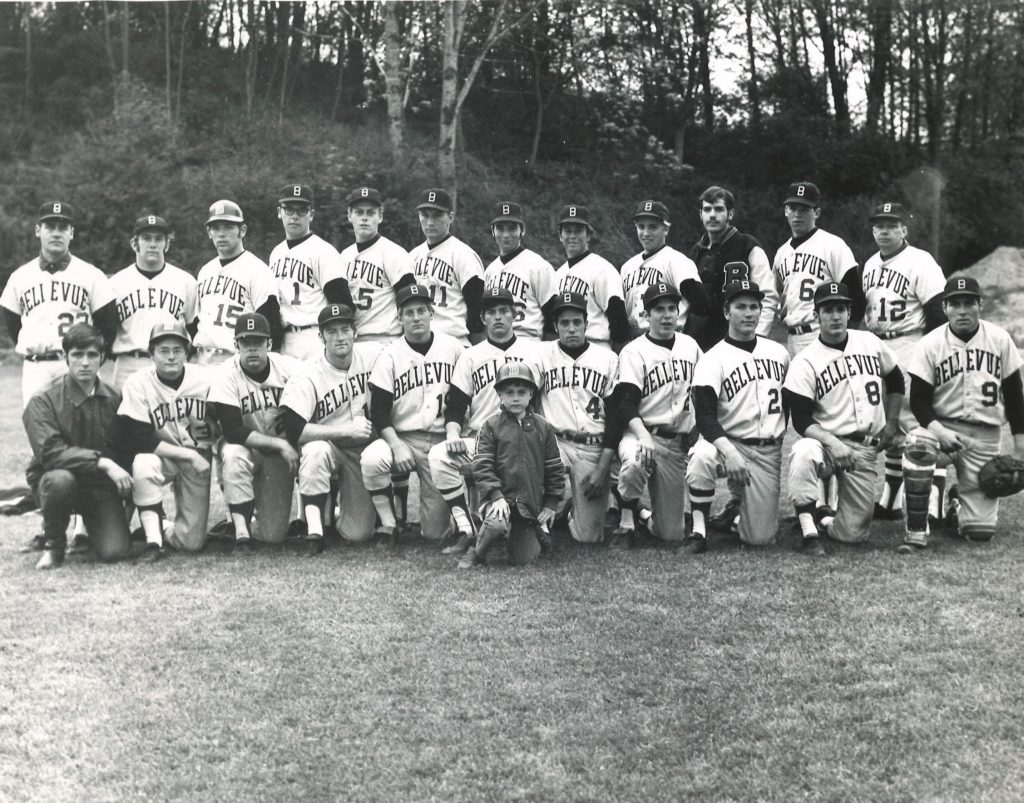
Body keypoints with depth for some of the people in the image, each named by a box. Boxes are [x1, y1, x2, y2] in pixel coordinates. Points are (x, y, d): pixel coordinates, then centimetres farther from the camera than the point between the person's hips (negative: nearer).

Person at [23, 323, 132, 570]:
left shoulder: (113, 399, 0)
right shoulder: (43, 399, -11)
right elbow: (49, 451, -23)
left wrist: (126, 484, -7)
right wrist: (102, 462, -31)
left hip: (102, 484, 2)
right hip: (54, 475, -2)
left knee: (115, 551, -18)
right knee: (60, 479, -38)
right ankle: (52, 544, -8)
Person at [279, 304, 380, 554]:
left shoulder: (373, 354, -9)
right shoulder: (307, 375, -18)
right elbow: (293, 430, -27)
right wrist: (347, 431, -27)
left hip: (364, 449, 2)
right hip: (329, 446, -2)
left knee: (359, 534, -6)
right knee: (315, 450, -39)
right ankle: (314, 530, -28)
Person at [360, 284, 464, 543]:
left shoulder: (453, 347, 3)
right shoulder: (390, 355, -1)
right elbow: (378, 411, -5)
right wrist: (396, 446, -18)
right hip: (401, 436, 0)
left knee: (435, 532, -5)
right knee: (371, 460, -35)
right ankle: (390, 523, -13)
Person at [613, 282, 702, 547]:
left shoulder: (690, 345, 13)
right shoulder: (634, 352, -4)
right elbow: (626, 403, -14)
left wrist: (699, 432, 11)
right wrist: (643, 436, -30)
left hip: (679, 445, 4)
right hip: (642, 434, -4)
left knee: (673, 534, 0)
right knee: (634, 464, -43)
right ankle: (627, 515, -14)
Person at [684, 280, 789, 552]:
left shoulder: (779, 353, 9)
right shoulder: (713, 359, -7)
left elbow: (791, 403, 21)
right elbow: (705, 417, -19)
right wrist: (729, 452, -34)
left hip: (769, 453, 4)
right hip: (728, 443, -3)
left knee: (761, 537, -2)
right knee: (701, 457, -39)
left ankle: (739, 499, 32)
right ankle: (699, 531, -21)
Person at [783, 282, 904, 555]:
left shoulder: (870, 343, 5)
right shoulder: (805, 362, -8)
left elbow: (896, 381, 21)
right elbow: (802, 421, -12)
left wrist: (891, 422, 12)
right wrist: (831, 442, -28)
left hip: (866, 450, 3)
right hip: (827, 442, -3)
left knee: (854, 533, -5)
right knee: (803, 452, -41)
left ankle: (827, 521, 30)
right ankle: (808, 531, -30)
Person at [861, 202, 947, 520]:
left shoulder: (920, 263, -10)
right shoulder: (869, 266, 15)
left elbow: (937, 313, -14)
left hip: (910, 348, -8)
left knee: (920, 425, -11)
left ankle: (932, 504, -12)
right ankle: (889, 500, 22)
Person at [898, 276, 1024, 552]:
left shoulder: (1000, 339, -1)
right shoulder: (929, 344, -6)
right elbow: (918, 400, -6)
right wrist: (938, 430, -25)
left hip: (986, 436, 1)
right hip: (942, 426, -1)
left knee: (981, 530, -5)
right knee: (917, 444, -39)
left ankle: (957, 500, 34)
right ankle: (916, 533, -24)